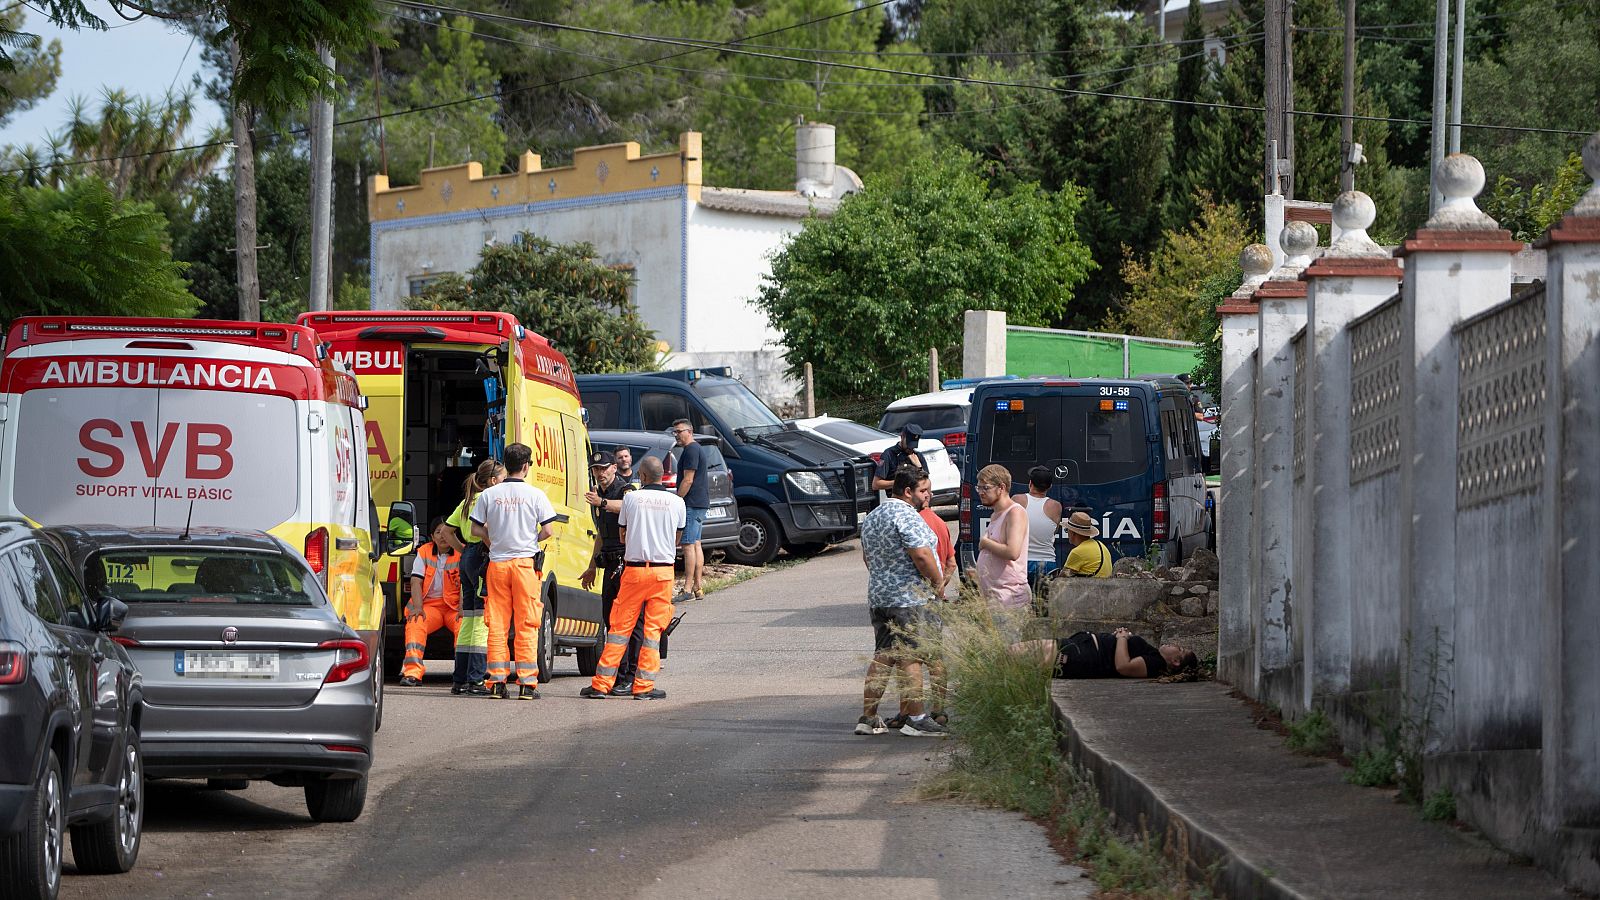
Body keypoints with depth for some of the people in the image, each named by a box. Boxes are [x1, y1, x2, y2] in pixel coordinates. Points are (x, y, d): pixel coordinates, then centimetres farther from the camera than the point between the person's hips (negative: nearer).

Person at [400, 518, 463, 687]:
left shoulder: (462, 553, 2)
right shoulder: (424, 552, 10)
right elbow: (416, 581, 3)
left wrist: (462, 609, -21)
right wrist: (417, 607, -13)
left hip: (454, 605, -1)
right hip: (429, 605, 1)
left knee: (464, 626, -33)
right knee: (414, 624, -29)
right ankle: (412, 672, -37)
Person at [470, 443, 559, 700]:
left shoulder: (489, 495, 2)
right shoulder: (535, 495, -4)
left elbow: (476, 529, 3)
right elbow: (548, 530, -5)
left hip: (497, 563, 2)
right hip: (525, 562, -2)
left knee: (497, 624, 6)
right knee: (526, 625, 1)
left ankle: (497, 681, 3)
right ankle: (527, 683, -2)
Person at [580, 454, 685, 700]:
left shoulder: (631, 498, -2)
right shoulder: (676, 502, 1)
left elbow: (623, 536, 9)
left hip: (634, 570, -1)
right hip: (663, 571, 1)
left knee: (620, 627, 4)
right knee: (653, 629, 6)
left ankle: (601, 684, 4)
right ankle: (644, 686, 3)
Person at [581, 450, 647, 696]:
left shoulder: (625, 490, -9)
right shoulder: (599, 494, 18)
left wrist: (603, 503, -52)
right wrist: (592, 568, 31)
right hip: (611, 563, 9)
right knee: (610, 618, 10)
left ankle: (631, 678, -10)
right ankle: (619, 674, 18)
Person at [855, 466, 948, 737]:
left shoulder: (872, 517, 16)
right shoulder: (906, 516, -15)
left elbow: (867, 557, 24)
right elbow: (921, 555, -21)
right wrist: (939, 583, -8)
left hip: (877, 595, 9)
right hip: (908, 598, -9)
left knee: (882, 656, 11)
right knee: (910, 657, -6)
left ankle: (868, 717, 9)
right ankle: (915, 719, -5)